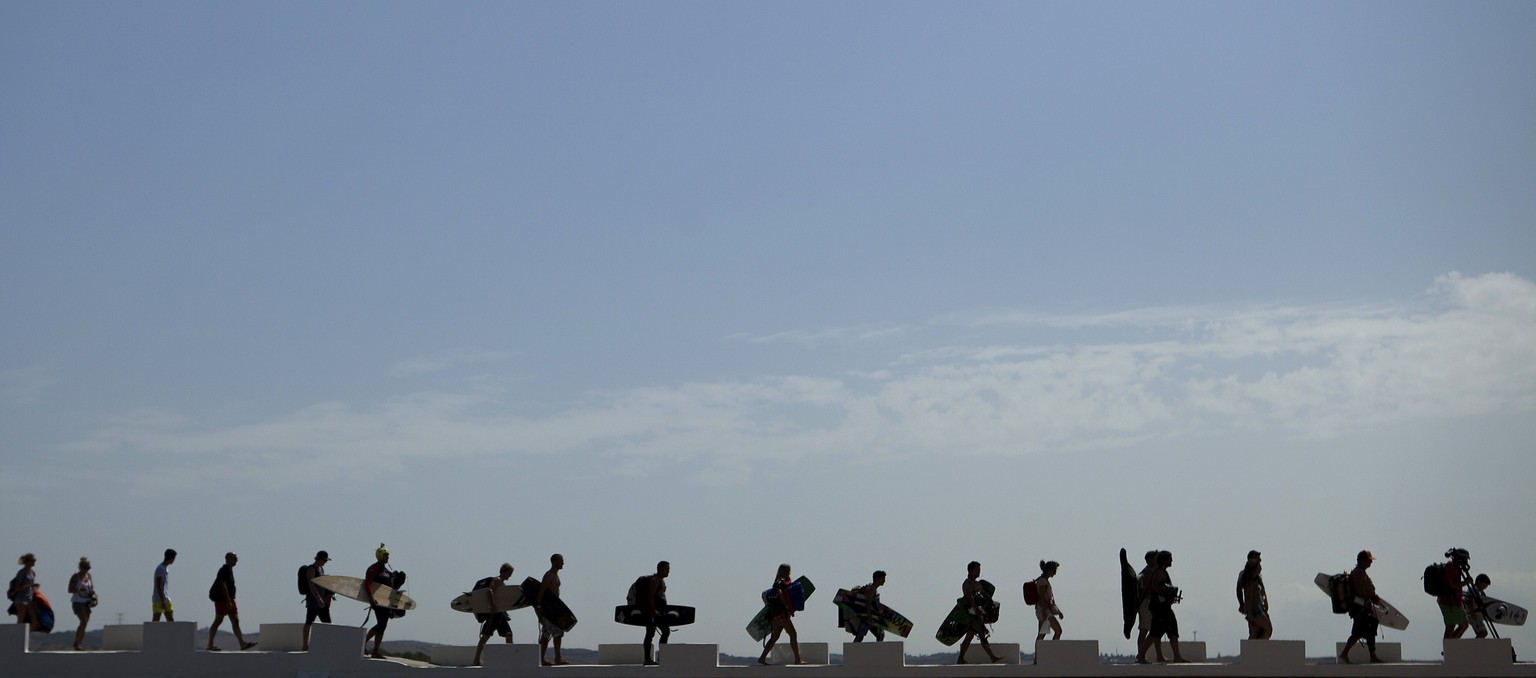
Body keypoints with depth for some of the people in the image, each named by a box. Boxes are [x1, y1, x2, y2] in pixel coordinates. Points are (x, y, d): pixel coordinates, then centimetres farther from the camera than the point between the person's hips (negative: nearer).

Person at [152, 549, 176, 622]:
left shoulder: (166, 568, 16)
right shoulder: (160, 569, -13)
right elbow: (158, 586, -18)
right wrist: (162, 601, -21)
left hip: (166, 599, 9)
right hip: (159, 600, -9)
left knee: (171, 621, 4)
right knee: (155, 622, -6)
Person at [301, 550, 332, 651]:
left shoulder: (321, 569, 16)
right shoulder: (311, 569, -12)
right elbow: (311, 585, -21)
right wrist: (319, 599, -28)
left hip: (322, 600, 9)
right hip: (313, 599, -9)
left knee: (327, 622, 6)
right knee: (309, 622, -4)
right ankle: (305, 646, -2)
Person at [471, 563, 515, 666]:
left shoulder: (502, 583, 18)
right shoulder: (496, 580, -10)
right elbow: (490, 591, -28)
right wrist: (493, 605, -36)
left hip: (500, 613, 9)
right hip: (494, 613, -9)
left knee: (509, 634, 5)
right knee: (485, 636, -7)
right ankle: (476, 660, -4)